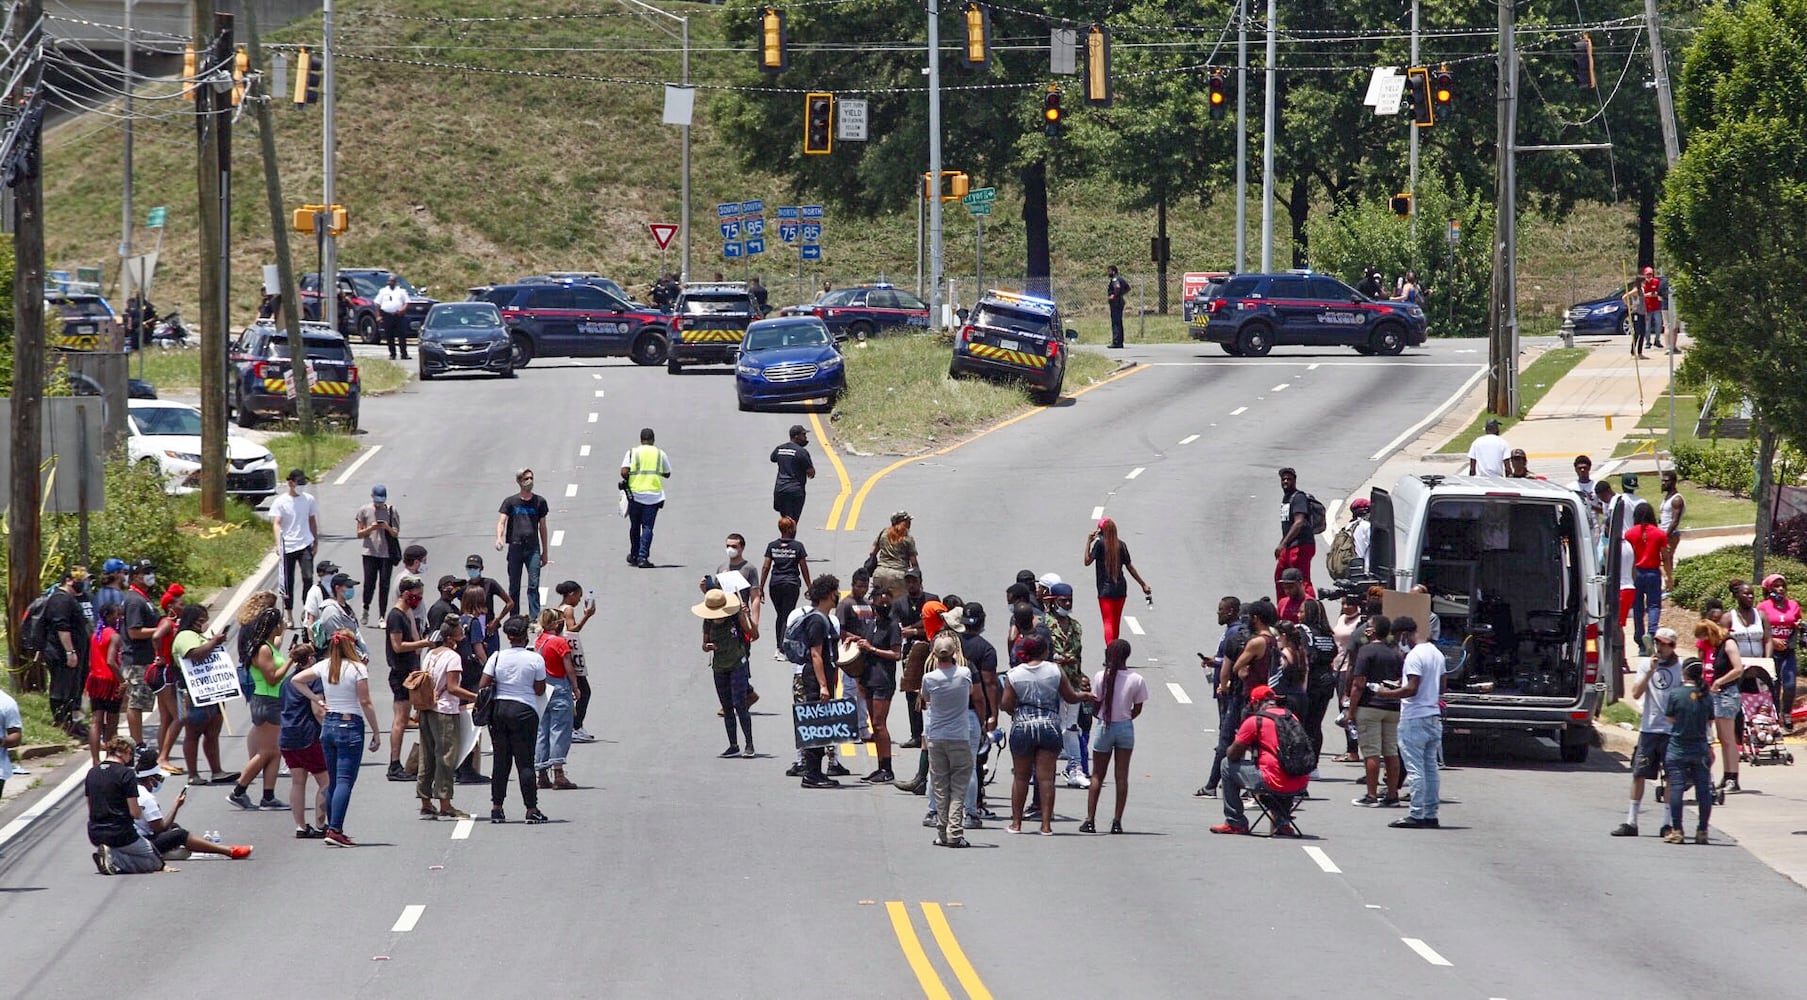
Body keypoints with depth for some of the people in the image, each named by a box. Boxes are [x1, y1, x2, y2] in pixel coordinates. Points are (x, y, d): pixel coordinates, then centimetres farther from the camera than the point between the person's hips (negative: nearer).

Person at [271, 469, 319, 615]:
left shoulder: (309, 499, 7)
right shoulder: (280, 502, -3)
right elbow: (276, 523, -11)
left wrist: (316, 541, 19)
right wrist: (278, 543, -25)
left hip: (305, 545, 2)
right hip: (288, 547, -2)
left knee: (308, 577, -11)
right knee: (288, 582, 4)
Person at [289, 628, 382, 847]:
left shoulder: (324, 667, 5)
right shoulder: (357, 669, -10)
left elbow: (296, 680, 10)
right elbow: (365, 703, -11)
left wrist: (316, 699, 11)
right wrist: (376, 733, -5)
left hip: (329, 725, 6)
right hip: (351, 726, -6)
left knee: (332, 781, 14)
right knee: (345, 780, -8)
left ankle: (332, 829, 15)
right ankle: (335, 830, -18)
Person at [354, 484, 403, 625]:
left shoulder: (392, 511, 4)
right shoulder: (364, 510, 3)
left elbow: (396, 534, 6)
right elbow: (359, 534, 5)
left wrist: (388, 528, -15)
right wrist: (371, 528, -14)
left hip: (387, 554, 0)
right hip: (370, 553, 0)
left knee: (384, 585, -1)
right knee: (369, 583, -6)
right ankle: (365, 611, 17)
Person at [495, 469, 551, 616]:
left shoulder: (539, 501, 10)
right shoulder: (510, 501, 5)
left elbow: (542, 527, 15)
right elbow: (502, 522, -3)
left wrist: (545, 552, 15)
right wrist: (499, 538, -24)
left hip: (533, 548, 0)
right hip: (515, 547, 0)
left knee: (534, 586, -7)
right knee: (514, 587, 5)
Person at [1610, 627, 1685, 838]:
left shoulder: (1681, 667, -1)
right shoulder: (1648, 664, 7)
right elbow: (1636, 693, -1)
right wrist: (1650, 672, -13)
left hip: (1672, 731, -3)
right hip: (1648, 728, 3)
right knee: (1638, 774, 2)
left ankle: (1669, 824, 6)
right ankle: (1631, 822, 7)